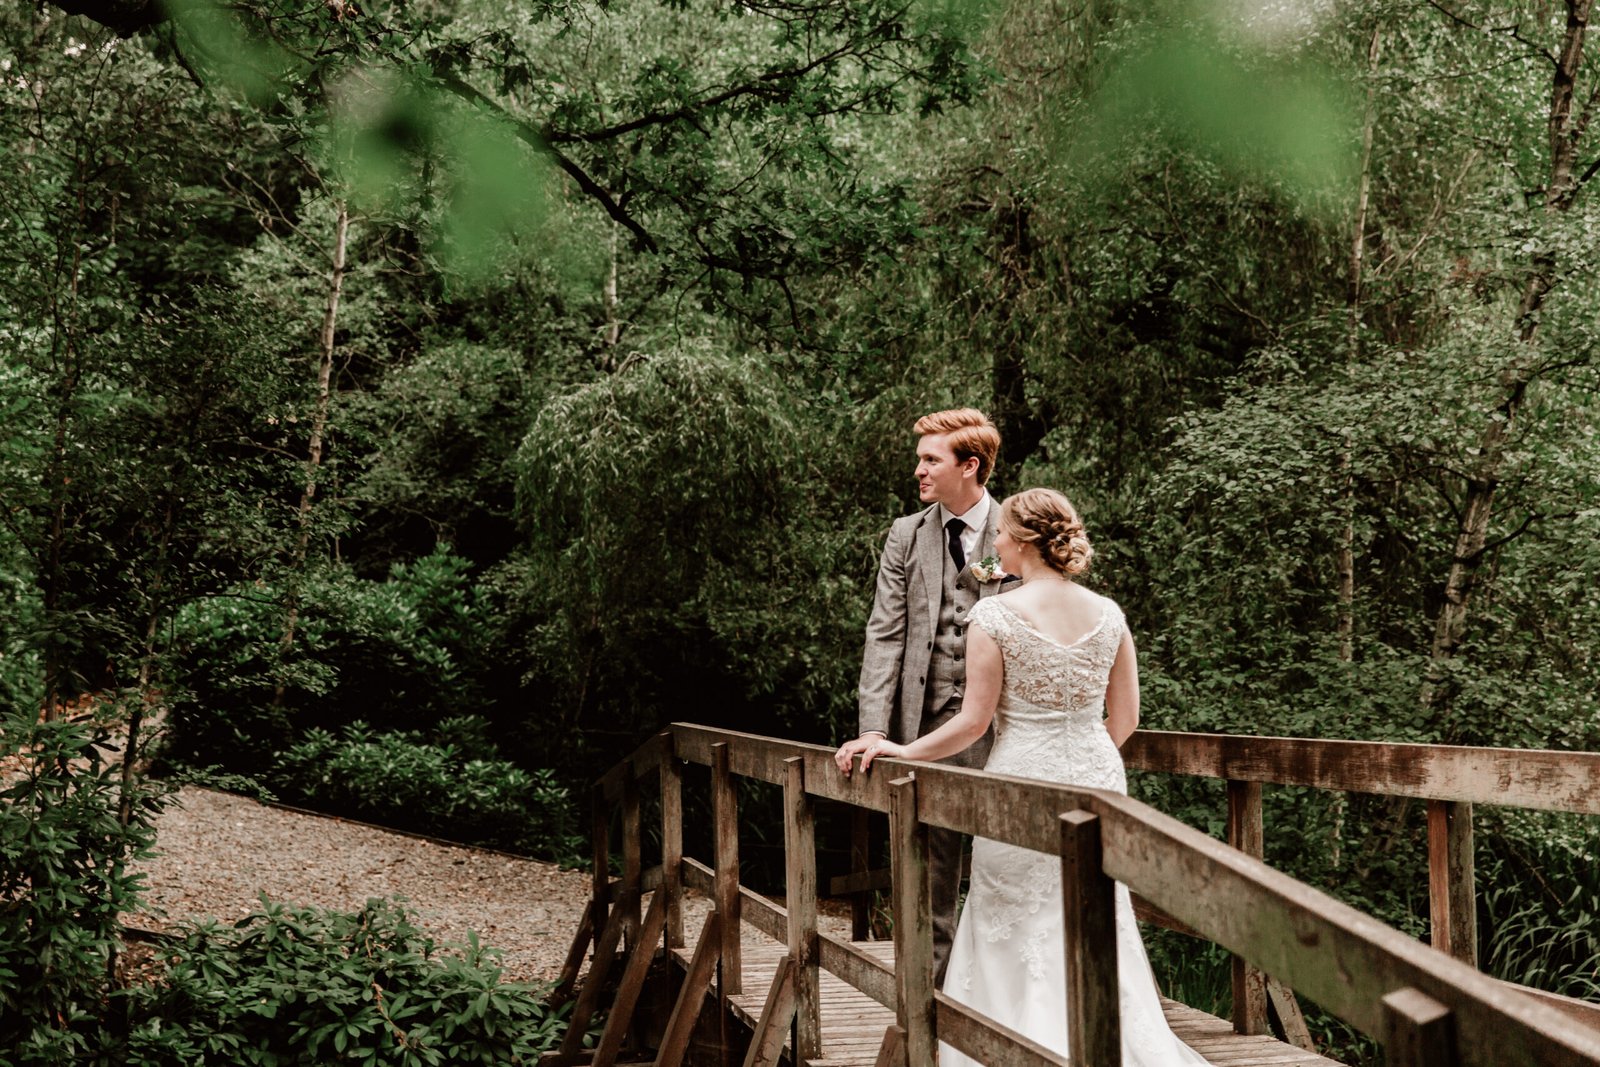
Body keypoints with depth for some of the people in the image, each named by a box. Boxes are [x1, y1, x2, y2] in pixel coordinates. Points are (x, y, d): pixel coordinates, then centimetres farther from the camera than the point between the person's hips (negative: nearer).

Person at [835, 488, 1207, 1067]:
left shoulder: (995, 615, -12)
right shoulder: (1108, 613, 2)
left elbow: (973, 721, -11)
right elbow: (1124, 718, 8)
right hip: (1097, 779, 5)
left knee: (1017, 935, 10)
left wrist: (902, 751, -1)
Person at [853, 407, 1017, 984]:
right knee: (929, 878, 9)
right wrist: (874, 726, -7)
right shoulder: (907, 535, 7)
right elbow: (885, 635, 3)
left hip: (999, 729, -2)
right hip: (926, 727, 2)